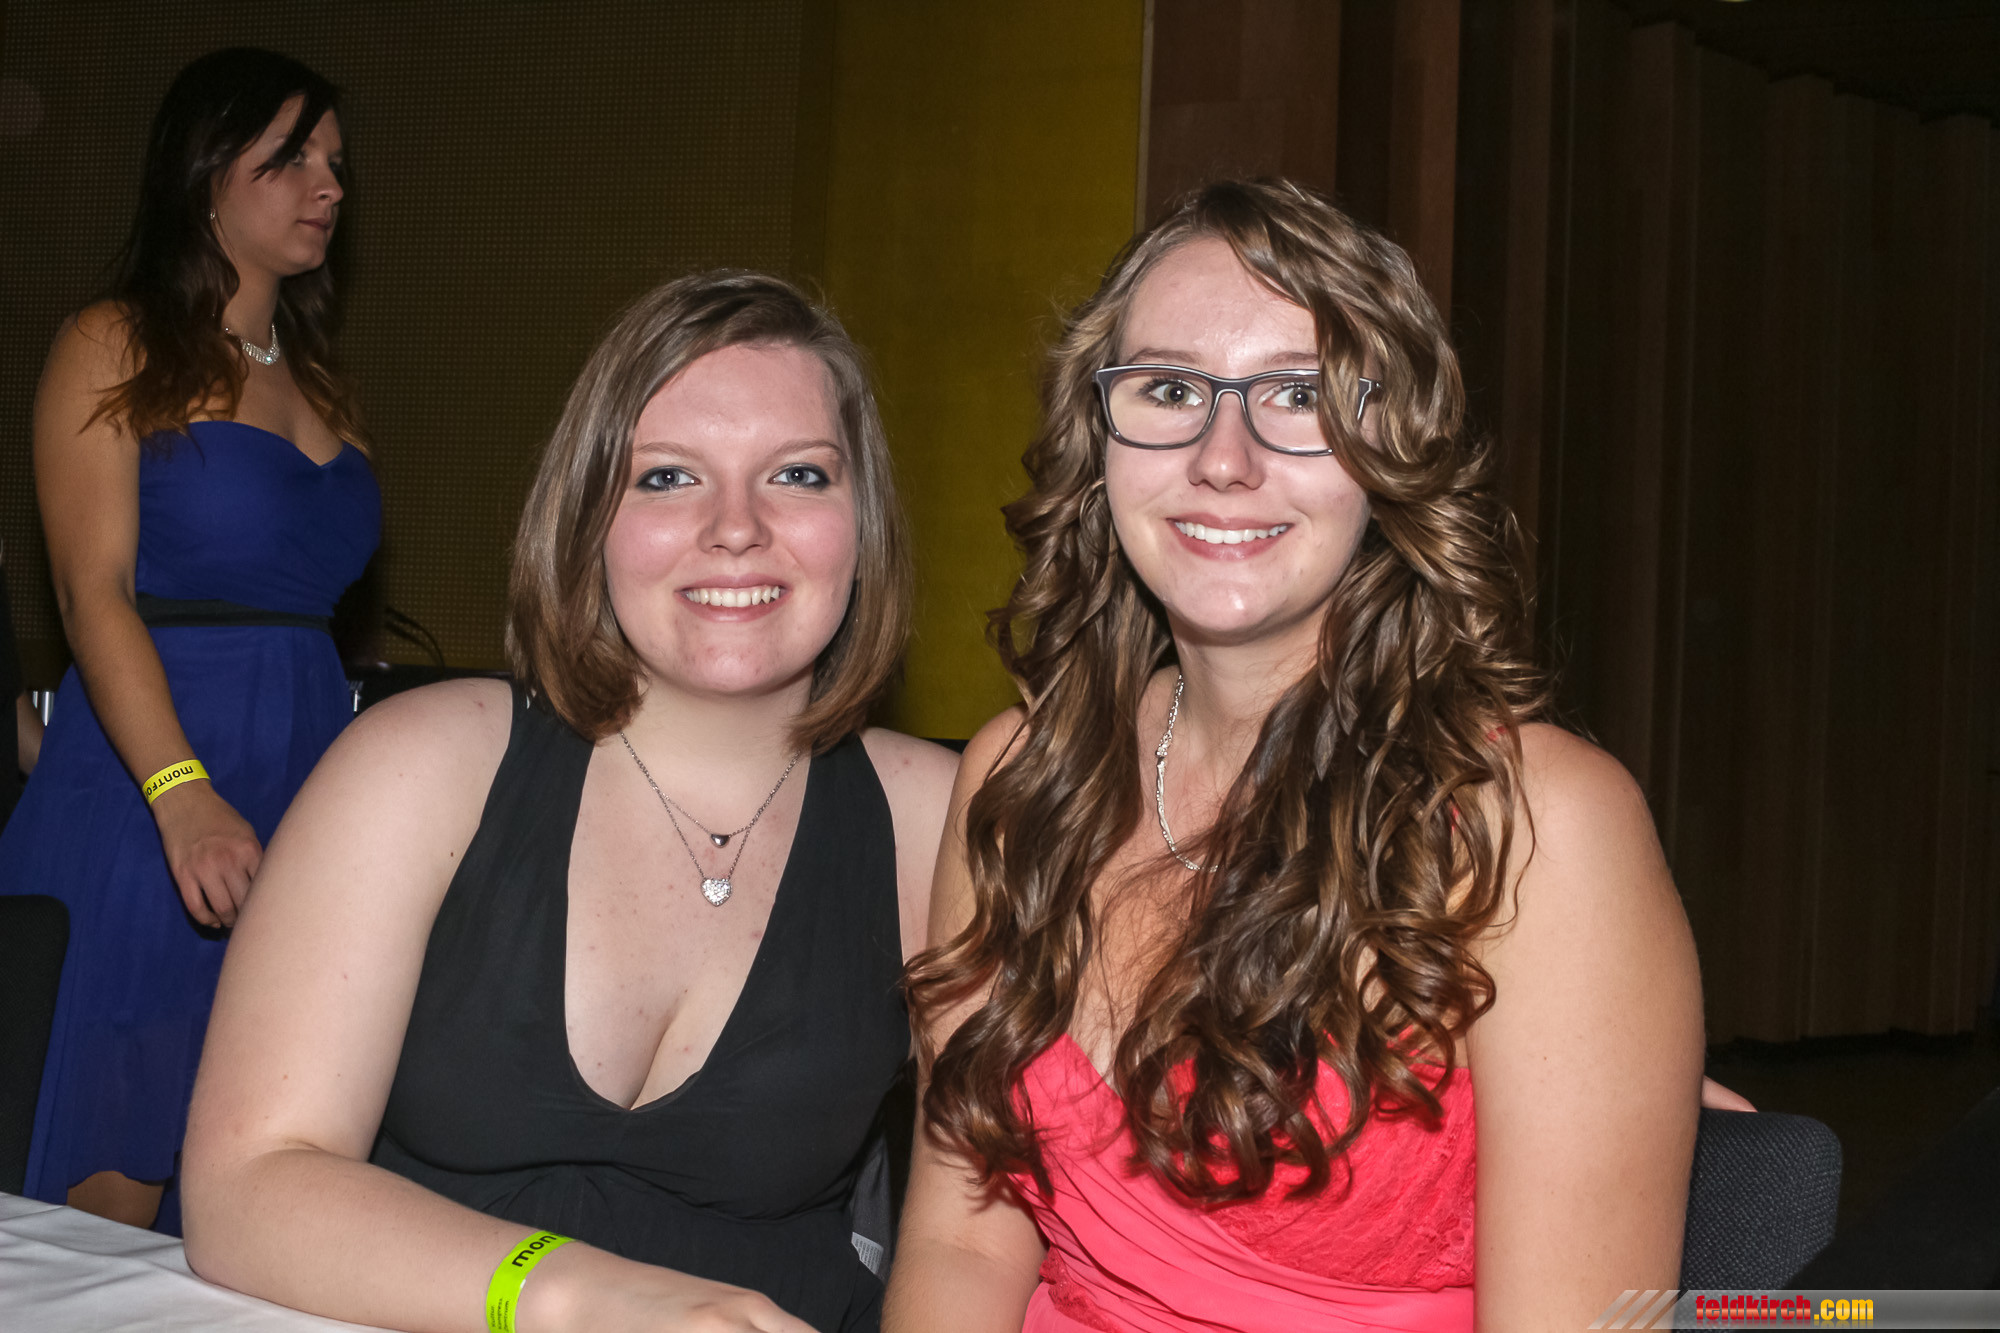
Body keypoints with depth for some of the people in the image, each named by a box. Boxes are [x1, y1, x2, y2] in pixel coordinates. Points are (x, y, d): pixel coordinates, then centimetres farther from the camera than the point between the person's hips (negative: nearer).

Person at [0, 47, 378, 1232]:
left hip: (305, 791, 6)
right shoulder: (113, 349, 1)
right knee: (109, 1199, -4)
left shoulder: (318, 378, 18)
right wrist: (183, 793, -24)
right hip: (143, 799, -5)